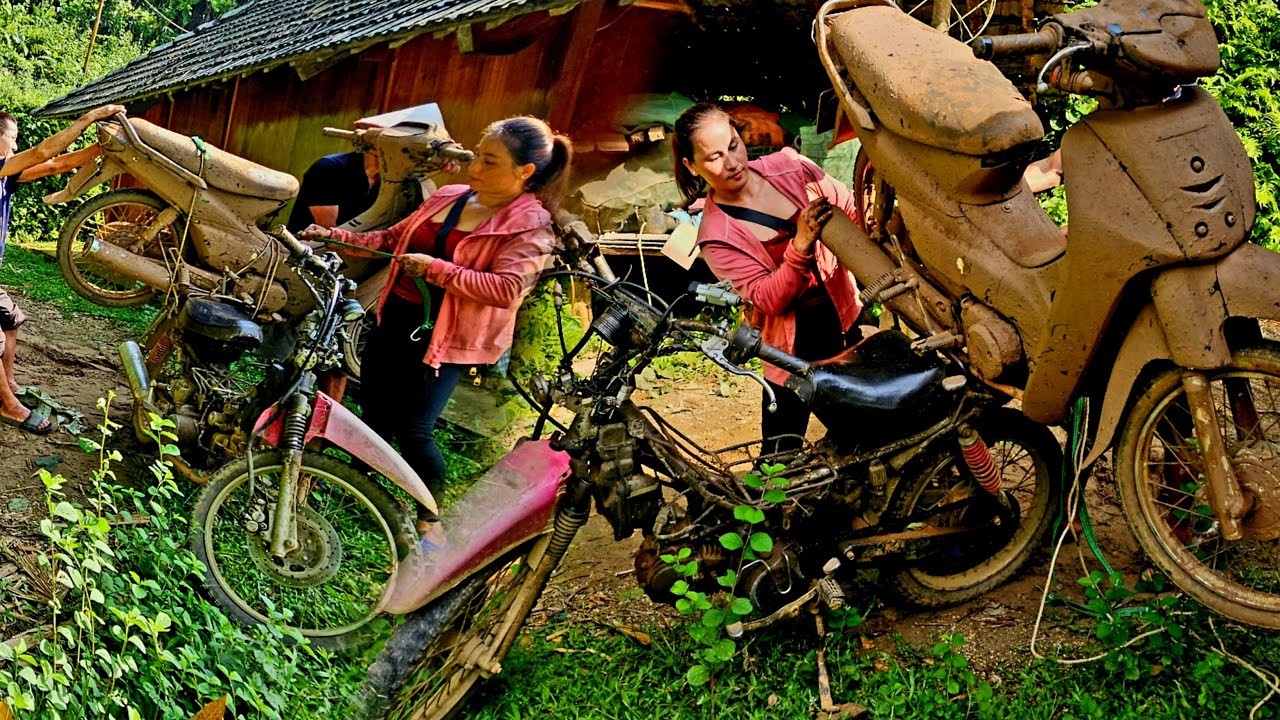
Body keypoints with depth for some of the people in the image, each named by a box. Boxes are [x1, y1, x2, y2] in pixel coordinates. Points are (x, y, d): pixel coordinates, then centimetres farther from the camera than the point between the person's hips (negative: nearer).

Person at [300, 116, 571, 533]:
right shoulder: (448, 197, 8)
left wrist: (435, 268, -25)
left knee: (413, 429, -6)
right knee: (374, 408, 17)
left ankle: (429, 516, 17)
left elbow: (506, 289, -26)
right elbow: (391, 239, 16)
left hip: (444, 339, -7)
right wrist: (334, 237, 5)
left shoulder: (530, 227, -13)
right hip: (396, 316, 7)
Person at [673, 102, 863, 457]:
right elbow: (767, 299, -21)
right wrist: (800, 245, -36)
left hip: (846, 312, 4)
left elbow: (850, 210, 2)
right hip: (793, 340, -4)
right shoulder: (715, 236, -16)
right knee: (781, 455, -1)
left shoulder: (786, 166, -6)